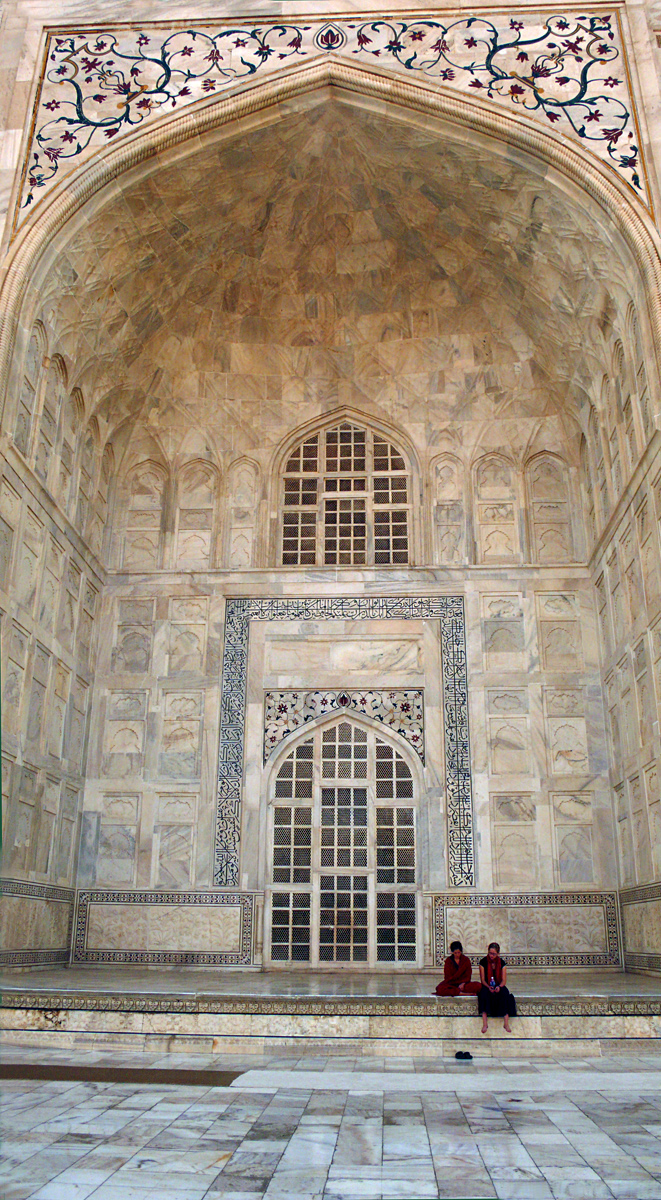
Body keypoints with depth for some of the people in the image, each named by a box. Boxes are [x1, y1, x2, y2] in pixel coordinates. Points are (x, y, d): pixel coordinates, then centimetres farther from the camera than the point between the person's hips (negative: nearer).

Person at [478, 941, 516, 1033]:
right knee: (484, 994, -36)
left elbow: (504, 980, -3)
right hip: (486, 986, -1)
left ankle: (506, 1023, -34)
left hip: (499, 986, 1)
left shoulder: (502, 963, 0)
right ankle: (484, 1023, -40)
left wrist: (499, 987, -25)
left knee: (505, 994, -32)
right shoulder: (483, 962, -4)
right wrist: (488, 987, -25)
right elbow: (483, 980, -5)